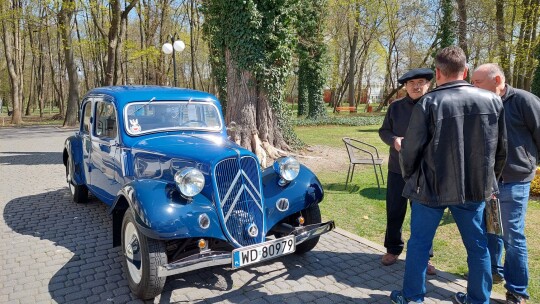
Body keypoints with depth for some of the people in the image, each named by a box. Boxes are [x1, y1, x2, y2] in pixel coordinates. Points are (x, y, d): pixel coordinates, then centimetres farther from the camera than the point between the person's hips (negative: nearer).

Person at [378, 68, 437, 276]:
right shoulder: (396, 107, 3)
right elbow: (383, 131, 9)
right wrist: (393, 140, -11)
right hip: (397, 169, 2)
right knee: (394, 212, 11)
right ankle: (393, 249, 30)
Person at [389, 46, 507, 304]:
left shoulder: (428, 103, -12)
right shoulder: (492, 100, 1)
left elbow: (410, 149, -10)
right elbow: (501, 148, 8)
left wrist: (409, 177, 8)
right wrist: (489, 181, 20)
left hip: (432, 187, -3)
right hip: (475, 187, 4)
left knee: (419, 244, 10)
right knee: (477, 245, 17)